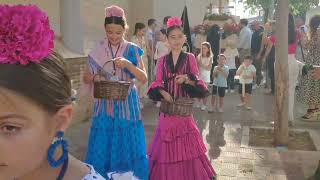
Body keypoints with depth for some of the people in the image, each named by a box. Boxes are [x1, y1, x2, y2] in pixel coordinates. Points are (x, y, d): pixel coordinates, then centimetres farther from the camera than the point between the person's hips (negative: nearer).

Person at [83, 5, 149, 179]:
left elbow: (144, 78, -7)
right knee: (102, 146, 4)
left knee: (129, 145, 6)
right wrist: (93, 77, -19)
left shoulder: (132, 50, -2)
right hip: (105, 105, 1)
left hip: (127, 105, -1)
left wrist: (128, 64, -23)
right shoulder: (97, 51, 1)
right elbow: (86, 79, 4)